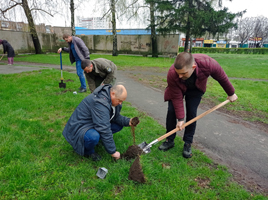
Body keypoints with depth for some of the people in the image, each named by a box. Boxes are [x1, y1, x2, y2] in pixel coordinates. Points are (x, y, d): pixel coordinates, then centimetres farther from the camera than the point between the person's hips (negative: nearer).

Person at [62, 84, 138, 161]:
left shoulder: (114, 99, -4)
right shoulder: (100, 102, -34)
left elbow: (116, 117, 8)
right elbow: (104, 129, -34)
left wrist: (128, 121, -12)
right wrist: (113, 151, -28)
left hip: (96, 123, 9)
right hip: (80, 127, -9)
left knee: (119, 125, -1)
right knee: (94, 137, -39)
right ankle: (88, 151, -4)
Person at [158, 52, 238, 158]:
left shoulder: (208, 63, -40)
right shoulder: (172, 74, -40)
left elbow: (222, 78, -18)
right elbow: (177, 98, -28)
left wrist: (231, 93, -2)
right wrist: (180, 119, -23)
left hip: (195, 89, 1)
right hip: (178, 88, 0)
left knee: (192, 113, -10)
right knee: (171, 111, -10)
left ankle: (188, 143, 4)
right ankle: (169, 140, 7)